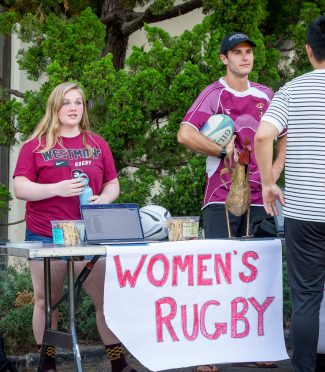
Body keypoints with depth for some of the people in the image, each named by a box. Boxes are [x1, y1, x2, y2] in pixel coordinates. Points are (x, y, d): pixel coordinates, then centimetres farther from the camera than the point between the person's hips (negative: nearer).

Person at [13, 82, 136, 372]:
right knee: (46, 301, 4)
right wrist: (57, 189, -18)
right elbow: (20, 188, -4)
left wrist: (103, 199, -8)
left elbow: (113, 184, 15)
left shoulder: (97, 144, 12)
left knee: (106, 298, 0)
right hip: (46, 237, -2)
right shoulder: (36, 145, 3)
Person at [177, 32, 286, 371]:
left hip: (258, 197, 5)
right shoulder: (214, 94, -4)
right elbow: (185, 134, -18)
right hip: (222, 197, -5)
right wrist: (225, 151, -12)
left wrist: (275, 171, 8)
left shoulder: (265, 95, 11)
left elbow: (285, 135, 22)